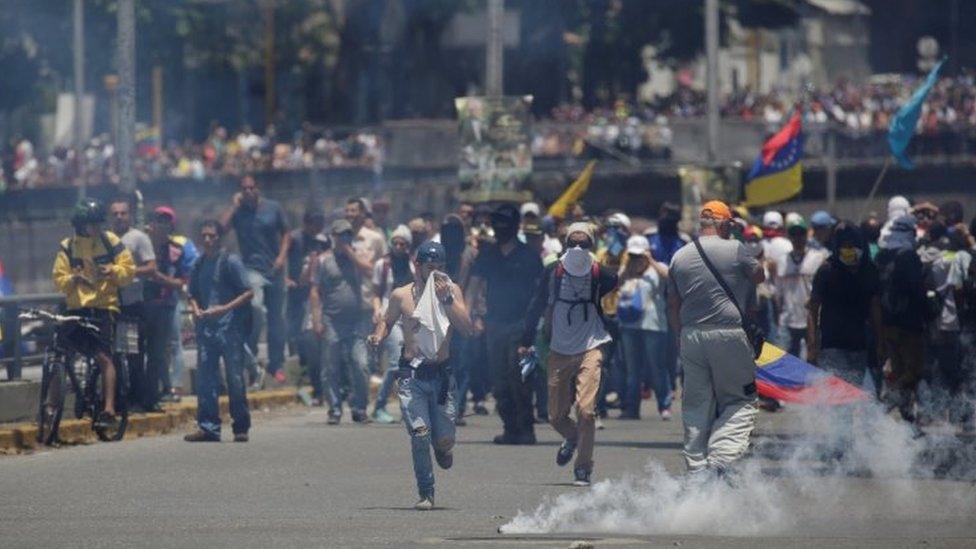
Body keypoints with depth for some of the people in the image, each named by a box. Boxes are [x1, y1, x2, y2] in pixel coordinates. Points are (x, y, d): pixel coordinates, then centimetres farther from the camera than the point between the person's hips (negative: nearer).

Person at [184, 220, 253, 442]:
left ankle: (241, 427, 2)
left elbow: (248, 293, -6)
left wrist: (225, 308, -17)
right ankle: (208, 427, 6)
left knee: (234, 377, -4)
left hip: (229, 326, -6)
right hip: (206, 328, 6)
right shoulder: (199, 264, 13)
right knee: (205, 378, 2)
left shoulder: (230, 261, -4)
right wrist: (195, 308, 0)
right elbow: (194, 294, 22)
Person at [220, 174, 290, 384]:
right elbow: (221, 227, -16)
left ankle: (276, 364, 17)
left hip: (274, 269, 3)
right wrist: (234, 206, -12)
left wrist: (282, 255, -3)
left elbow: (286, 233, 11)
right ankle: (250, 357, -12)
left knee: (276, 318, 7)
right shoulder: (238, 211, 0)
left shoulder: (273, 208, 4)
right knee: (255, 308, -25)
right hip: (252, 268, -3)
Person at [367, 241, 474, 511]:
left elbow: (467, 328, -7)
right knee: (420, 433, -15)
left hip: (442, 374, 1)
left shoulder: (451, 291, 3)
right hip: (412, 374, -1)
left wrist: (446, 298, -16)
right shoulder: (401, 296, 4)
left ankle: (442, 447, 39)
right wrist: (378, 337, -1)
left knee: (444, 440, 0)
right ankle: (426, 494, -3)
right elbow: (387, 321, 20)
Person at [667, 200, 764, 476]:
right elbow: (760, 276, 9)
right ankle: (720, 461, -14)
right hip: (730, 334, -5)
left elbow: (673, 304, 13)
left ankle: (696, 468, 9)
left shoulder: (680, 256, 8)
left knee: (696, 405, 11)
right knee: (740, 402, 3)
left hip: (691, 336, 5)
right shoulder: (735, 249, -7)